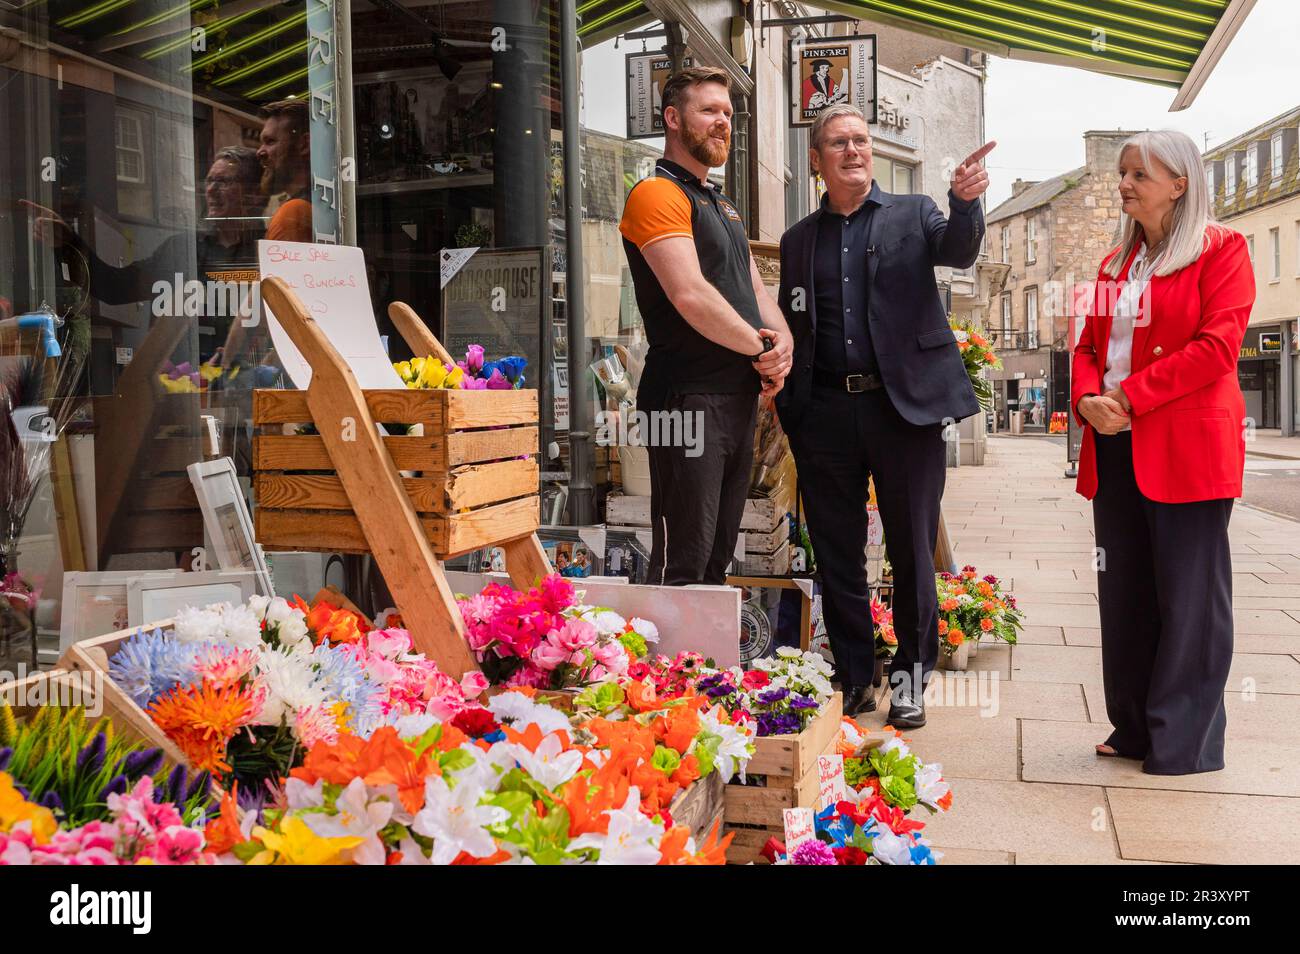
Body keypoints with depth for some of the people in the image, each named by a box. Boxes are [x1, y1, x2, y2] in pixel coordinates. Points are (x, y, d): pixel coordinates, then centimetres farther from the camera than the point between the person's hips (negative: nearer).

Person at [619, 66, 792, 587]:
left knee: (718, 556, 15)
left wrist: (783, 341, -3)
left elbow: (754, 289, 19)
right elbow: (690, 295, -21)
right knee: (682, 566, -7)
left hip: (740, 397, 9)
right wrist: (761, 348, -9)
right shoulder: (657, 194, -9)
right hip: (689, 400, -9)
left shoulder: (723, 205, 21)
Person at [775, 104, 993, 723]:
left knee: (911, 549, 5)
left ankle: (910, 674, 20)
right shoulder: (798, 240, 15)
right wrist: (788, 406, 1)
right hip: (825, 412, 3)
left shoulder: (913, 215, 9)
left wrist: (965, 202, -32)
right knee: (837, 553, 8)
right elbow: (789, 329, 14)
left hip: (904, 405, -2)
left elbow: (959, 251, -11)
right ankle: (853, 678, 21)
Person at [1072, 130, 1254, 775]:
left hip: (1186, 448, -6)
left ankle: (1184, 746, 9)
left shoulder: (1220, 250, -2)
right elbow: (1088, 346, 16)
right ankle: (1134, 729, 21)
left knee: (1187, 597, -1)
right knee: (1124, 595, 10)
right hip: (1116, 451, 7)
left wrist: (1130, 396, -16)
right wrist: (1088, 400, -5)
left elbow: (1218, 346, -13)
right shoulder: (1115, 265, 18)